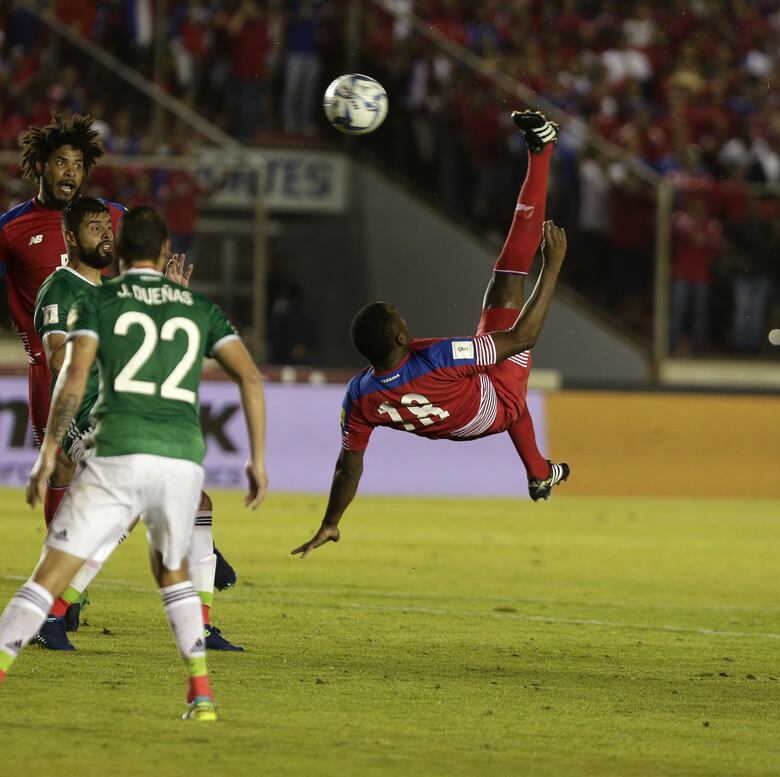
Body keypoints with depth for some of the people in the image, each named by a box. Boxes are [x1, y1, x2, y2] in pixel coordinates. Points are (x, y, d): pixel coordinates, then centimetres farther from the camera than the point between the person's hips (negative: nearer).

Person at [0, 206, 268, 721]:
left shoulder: (97, 302, 10)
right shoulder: (200, 308, 19)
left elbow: (74, 378, -5)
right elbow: (251, 376, 9)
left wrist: (48, 455, -5)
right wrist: (258, 459, 12)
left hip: (120, 456, -3)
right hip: (184, 458, 3)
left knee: (53, 573, -4)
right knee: (172, 569, 27)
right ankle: (202, 693, 17)